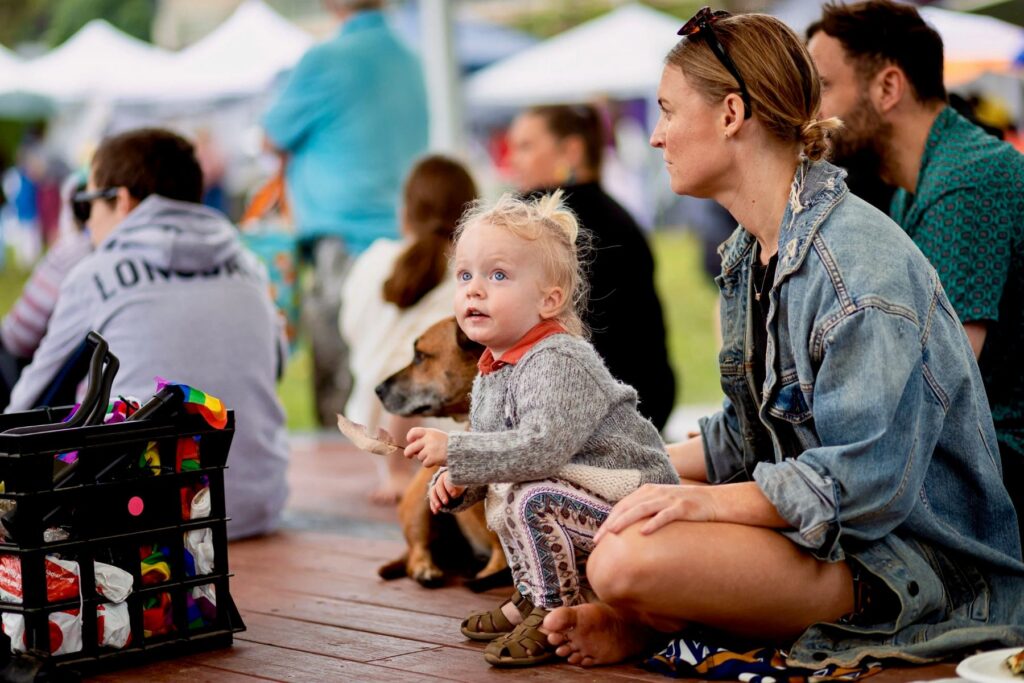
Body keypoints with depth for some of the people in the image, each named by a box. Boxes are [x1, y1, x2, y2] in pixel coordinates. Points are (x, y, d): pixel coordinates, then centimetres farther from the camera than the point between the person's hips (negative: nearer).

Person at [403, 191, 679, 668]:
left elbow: (543, 448, -35)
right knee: (498, 494, 21)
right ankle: (531, 599, 28)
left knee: (532, 497, -29)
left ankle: (557, 615, -11)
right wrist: (455, 480, -4)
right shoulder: (490, 375, 9)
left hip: (632, 498, -10)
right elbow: (491, 452, 18)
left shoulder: (557, 362, -22)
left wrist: (453, 450, -32)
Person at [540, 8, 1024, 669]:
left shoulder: (858, 261, -21)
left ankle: (649, 620, -1)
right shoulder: (753, 251, 11)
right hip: (804, 520, 10)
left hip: (907, 559, -10)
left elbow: (867, 478, -26)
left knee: (627, 560, -29)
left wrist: (710, 499, -26)